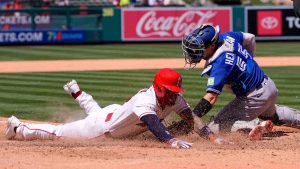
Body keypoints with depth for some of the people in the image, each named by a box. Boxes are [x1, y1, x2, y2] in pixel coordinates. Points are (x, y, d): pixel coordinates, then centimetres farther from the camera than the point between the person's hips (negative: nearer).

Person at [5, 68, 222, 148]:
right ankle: (18, 128, 27)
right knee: (57, 133, 8)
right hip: (103, 126, -7)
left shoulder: (174, 99, -21)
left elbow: (191, 117, -27)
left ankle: (76, 91, 65)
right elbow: (153, 124, -61)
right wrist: (173, 141, -76)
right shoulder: (145, 101, -44)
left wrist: (211, 136, -43)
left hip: (117, 112, 7)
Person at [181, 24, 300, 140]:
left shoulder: (220, 63, -31)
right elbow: (250, 38, 14)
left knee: (216, 127, -12)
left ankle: (256, 125, -23)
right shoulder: (227, 37, -8)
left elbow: (211, 97, -38)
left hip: (255, 98, -9)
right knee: (271, 113, 42)